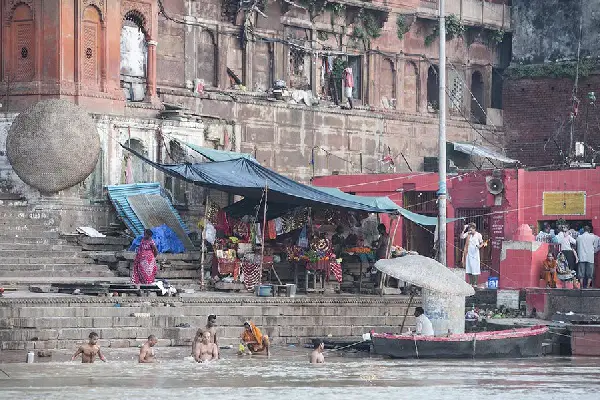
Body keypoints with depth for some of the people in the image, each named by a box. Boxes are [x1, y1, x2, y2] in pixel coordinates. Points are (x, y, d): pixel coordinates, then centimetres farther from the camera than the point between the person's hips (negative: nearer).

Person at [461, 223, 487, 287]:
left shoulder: (478, 235, -3)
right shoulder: (468, 234, 5)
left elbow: (482, 243, 4)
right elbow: (461, 237, -4)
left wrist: (480, 246, -17)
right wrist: (464, 229, -10)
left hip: (475, 254, -4)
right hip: (469, 254, 4)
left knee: (475, 270, -4)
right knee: (469, 270, 4)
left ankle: (475, 284, 1)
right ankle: (470, 283, 10)